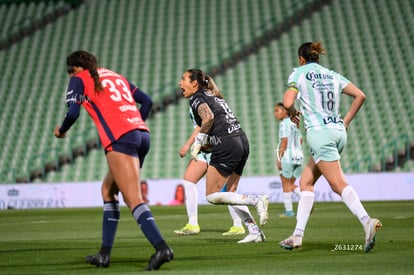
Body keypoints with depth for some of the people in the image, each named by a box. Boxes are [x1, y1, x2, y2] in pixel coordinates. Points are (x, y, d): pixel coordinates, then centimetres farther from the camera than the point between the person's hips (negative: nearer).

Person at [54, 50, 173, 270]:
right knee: (108, 190, 20)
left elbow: (73, 112, -3)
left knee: (133, 199, -14)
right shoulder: (116, 76, 28)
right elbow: (147, 101, 24)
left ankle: (161, 248, -32)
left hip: (120, 140, -8)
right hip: (142, 135, 8)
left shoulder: (79, 79, 10)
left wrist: (61, 131, 16)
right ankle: (104, 254, 19)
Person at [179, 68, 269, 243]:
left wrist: (198, 142, -9)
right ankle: (255, 231, 8)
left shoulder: (196, 98, 0)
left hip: (226, 147, -9)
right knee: (230, 193, 16)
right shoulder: (213, 97, 25)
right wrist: (207, 142, 17)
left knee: (212, 196, -2)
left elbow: (208, 118, -18)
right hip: (242, 142, 9)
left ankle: (257, 200, -13)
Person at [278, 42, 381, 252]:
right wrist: (346, 122, 16)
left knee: (338, 184, -15)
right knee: (305, 182, 13)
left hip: (319, 132, -7)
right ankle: (297, 235, 9)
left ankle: (367, 222, -35)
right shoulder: (332, 75, 18)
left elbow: (288, 102, -9)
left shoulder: (298, 74, 3)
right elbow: (360, 95, 10)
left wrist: (292, 113, 13)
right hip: (338, 131, 7)